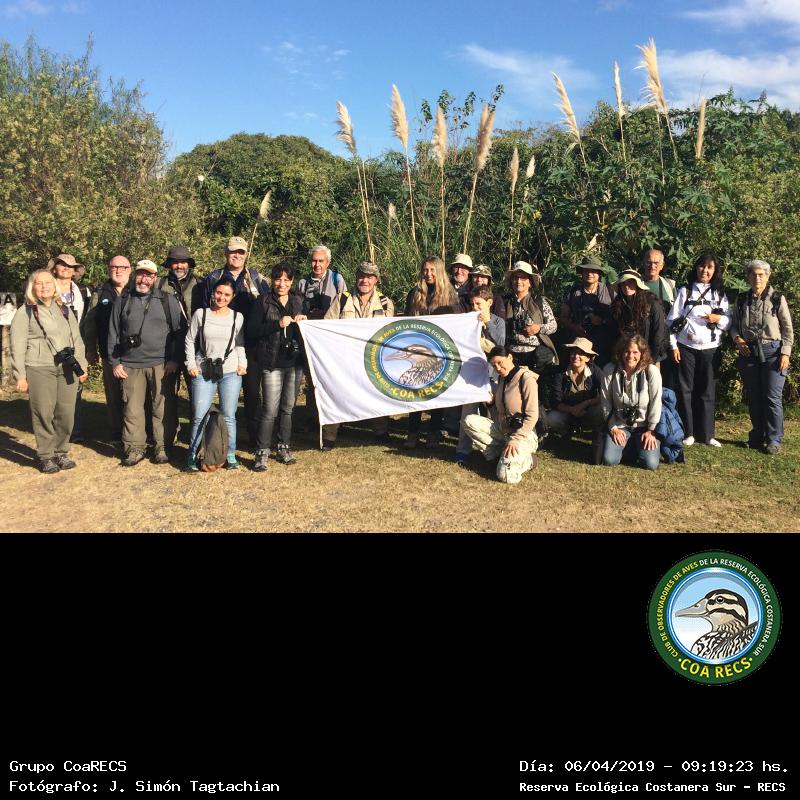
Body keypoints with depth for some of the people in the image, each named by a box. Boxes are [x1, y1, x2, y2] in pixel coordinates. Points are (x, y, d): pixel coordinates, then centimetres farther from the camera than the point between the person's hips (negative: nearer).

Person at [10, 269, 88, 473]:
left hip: (68, 369, 4)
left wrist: (82, 366, 12)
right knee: (44, 414, -2)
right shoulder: (25, 312, 3)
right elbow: (17, 346, -1)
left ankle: (61, 452, 17)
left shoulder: (65, 310, 17)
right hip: (39, 370, -4)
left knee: (66, 413, 3)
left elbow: (77, 340, 18)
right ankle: (45, 455, 10)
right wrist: (20, 375, -6)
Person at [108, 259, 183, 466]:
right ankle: (134, 448, 13)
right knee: (132, 409, 3)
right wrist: (115, 362, 6)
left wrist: (174, 360, -4)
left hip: (161, 365, -2)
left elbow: (179, 332, 4)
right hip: (130, 365, 2)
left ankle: (162, 447, 10)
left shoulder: (168, 301, 6)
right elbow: (113, 334, 13)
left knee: (163, 409, 0)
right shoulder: (122, 301, 12)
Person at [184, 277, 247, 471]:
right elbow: (190, 341, 7)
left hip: (230, 372, 1)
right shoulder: (200, 314, 1)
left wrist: (242, 363, 1)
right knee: (199, 416, 0)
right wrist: (191, 364, -1)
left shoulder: (237, 317, 5)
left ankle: (230, 456, 15)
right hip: (203, 372, -1)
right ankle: (192, 456, 13)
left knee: (229, 417, 5)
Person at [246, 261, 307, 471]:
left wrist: (304, 320, -3)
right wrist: (277, 324, -18)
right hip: (271, 363, -4)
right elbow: (251, 331, -10)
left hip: (295, 361, 4)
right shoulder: (263, 303, -1)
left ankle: (283, 448, 23)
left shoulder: (299, 302, 12)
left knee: (288, 407, 11)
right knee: (270, 409, -7)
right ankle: (262, 453, 3)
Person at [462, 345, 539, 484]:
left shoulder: (526, 378, -15)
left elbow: (532, 416, -18)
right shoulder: (502, 378, 8)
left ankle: (527, 460, 6)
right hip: (501, 429, 7)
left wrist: (514, 440, -21)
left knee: (506, 476, -26)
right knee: (469, 421, -14)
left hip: (522, 434, -7)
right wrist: (491, 400, 0)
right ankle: (501, 453, -4)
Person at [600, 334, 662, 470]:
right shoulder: (610, 370, -9)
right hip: (620, 425, 1)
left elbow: (656, 403, -9)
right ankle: (627, 445, 17)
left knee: (651, 464, -18)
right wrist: (613, 428, -5)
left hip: (645, 426, -1)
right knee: (609, 460, -17)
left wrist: (651, 431, -9)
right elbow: (605, 402, -3)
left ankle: (638, 445, 17)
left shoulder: (651, 372, -14)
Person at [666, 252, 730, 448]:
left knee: (708, 391, 3)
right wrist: (673, 346, -6)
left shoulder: (720, 294, 11)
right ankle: (687, 433, 7)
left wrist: (719, 319, -11)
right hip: (686, 347, -2)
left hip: (711, 349, 2)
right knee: (686, 390, 0)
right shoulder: (685, 291, 5)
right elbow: (672, 319, 1)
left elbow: (728, 323, 11)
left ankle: (707, 433, 11)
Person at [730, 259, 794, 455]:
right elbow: (733, 324, 16)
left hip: (772, 351, -3)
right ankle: (758, 436, 22)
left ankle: (774, 439, 4)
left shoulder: (777, 299, -1)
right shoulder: (741, 300, 8)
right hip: (748, 352, 3)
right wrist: (736, 338, -5)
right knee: (753, 398, 10)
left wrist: (785, 353, -8)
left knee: (772, 398, -5)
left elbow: (788, 328, 0)